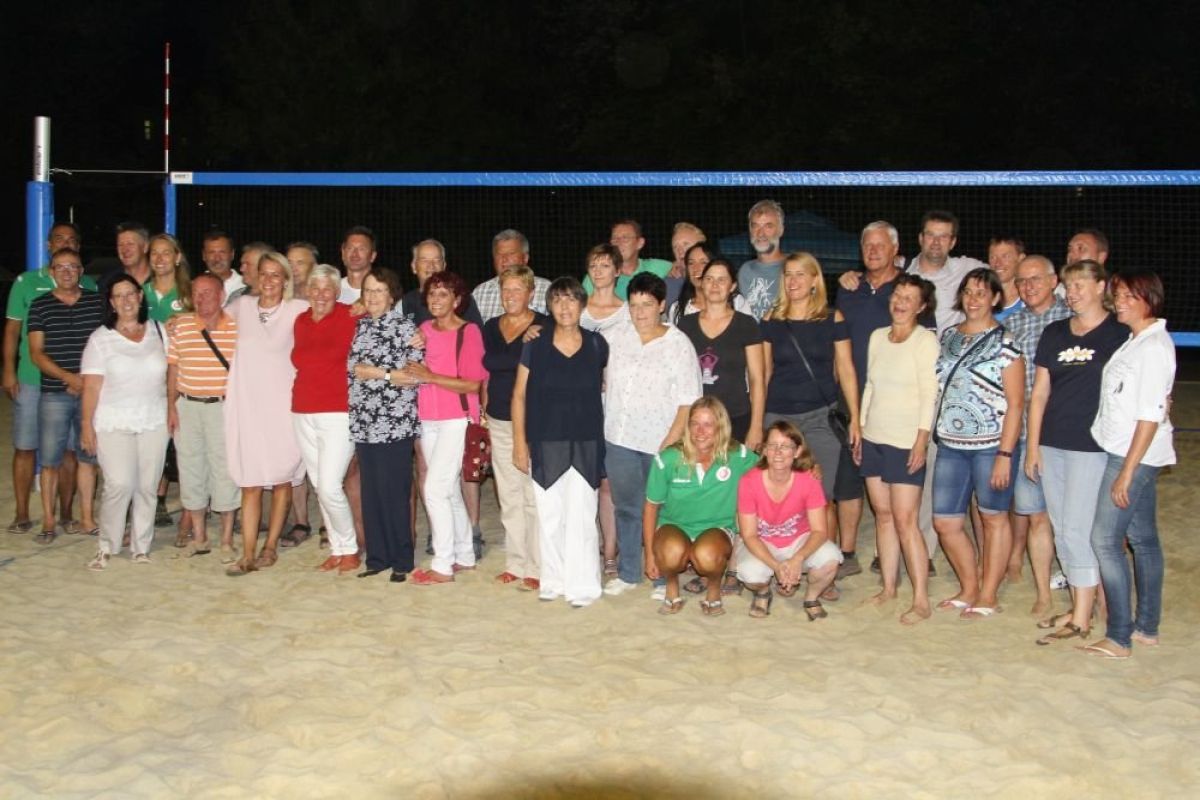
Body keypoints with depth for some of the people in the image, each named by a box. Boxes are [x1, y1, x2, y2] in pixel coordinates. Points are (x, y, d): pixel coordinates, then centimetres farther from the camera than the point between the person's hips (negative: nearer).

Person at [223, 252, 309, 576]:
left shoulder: (298, 310, 0)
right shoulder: (243, 305, 9)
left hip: (282, 405, -1)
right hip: (246, 404, 2)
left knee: (281, 479, 6)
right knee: (250, 483, -1)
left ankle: (270, 547, 19)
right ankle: (248, 555, 1)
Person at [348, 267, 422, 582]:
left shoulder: (405, 327, -6)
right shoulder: (360, 326, 13)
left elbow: (414, 377, -12)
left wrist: (376, 373, -12)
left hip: (395, 424, -6)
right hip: (364, 423, 6)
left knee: (395, 493, -2)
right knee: (370, 493, 9)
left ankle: (401, 561, 9)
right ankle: (377, 558, 19)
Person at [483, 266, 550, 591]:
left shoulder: (544, 327, -6)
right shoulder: (491, 327, 11)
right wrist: (484, 408, 14)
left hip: (533, 421, -6)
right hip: (499, 421, 6)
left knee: (534, 497, -4)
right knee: (508, 497, 11)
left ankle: (536, 568, 2)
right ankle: (515, 564, 21)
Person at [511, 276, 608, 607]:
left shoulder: (597, 345, 3)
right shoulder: (535, 347, 2)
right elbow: (519, 396, 5)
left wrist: (602, 435, 8)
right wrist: (519, 442, 0)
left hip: (585, 445, -1)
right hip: (545, 444, 1)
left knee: (581, 517, -4)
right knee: (549, 516, 6)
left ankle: (582, 585, 4)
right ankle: (553, 581, 19)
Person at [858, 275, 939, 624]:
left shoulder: (926, 340, -7)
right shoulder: (878, 337, 11)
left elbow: (929, 393, -11)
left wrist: (922, 441, -16)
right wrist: (860, 428, 13)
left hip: (906, 442, -6)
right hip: (874, 438, 6)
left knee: (905, 520, -9)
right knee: (883, 515, 9)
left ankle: (921, 600, -4)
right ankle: (889, 587, 18)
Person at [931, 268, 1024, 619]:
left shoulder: (1005, 344, -7)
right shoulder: (948, 337, 10)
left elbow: (1015, 403, -10)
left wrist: (1005, 455, -15)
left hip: (991, 445, -6)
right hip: (951, 445, 6)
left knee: (994, 518, 7)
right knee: (945, 522, 7)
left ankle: (988, 597, 18)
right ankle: (969, 588, 26)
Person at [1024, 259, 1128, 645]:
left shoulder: (1118, 335, -4)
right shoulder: (1053, 333, 11)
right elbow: (1039, 393, 11)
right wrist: (1032, 446, 7)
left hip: (1092, 445, -6)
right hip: (1052, 444, 6)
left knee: (1077, 530, -6)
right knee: (1062, 530, 11)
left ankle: (1081, 620, 2)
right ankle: (1078, 605, 23)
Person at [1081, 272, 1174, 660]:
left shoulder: (1154, 347, -16)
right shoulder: (1136, 341, 12)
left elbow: (1150, 415, -20)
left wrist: (1127, 471, -20)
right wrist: (1126, 467, 12)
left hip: (1135, 455, -9)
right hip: (1125, 452, 9)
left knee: (1105, 539, -9)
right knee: (1142, 539, 14)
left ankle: (1119, 638, -4)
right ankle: (1146, 627, 22)